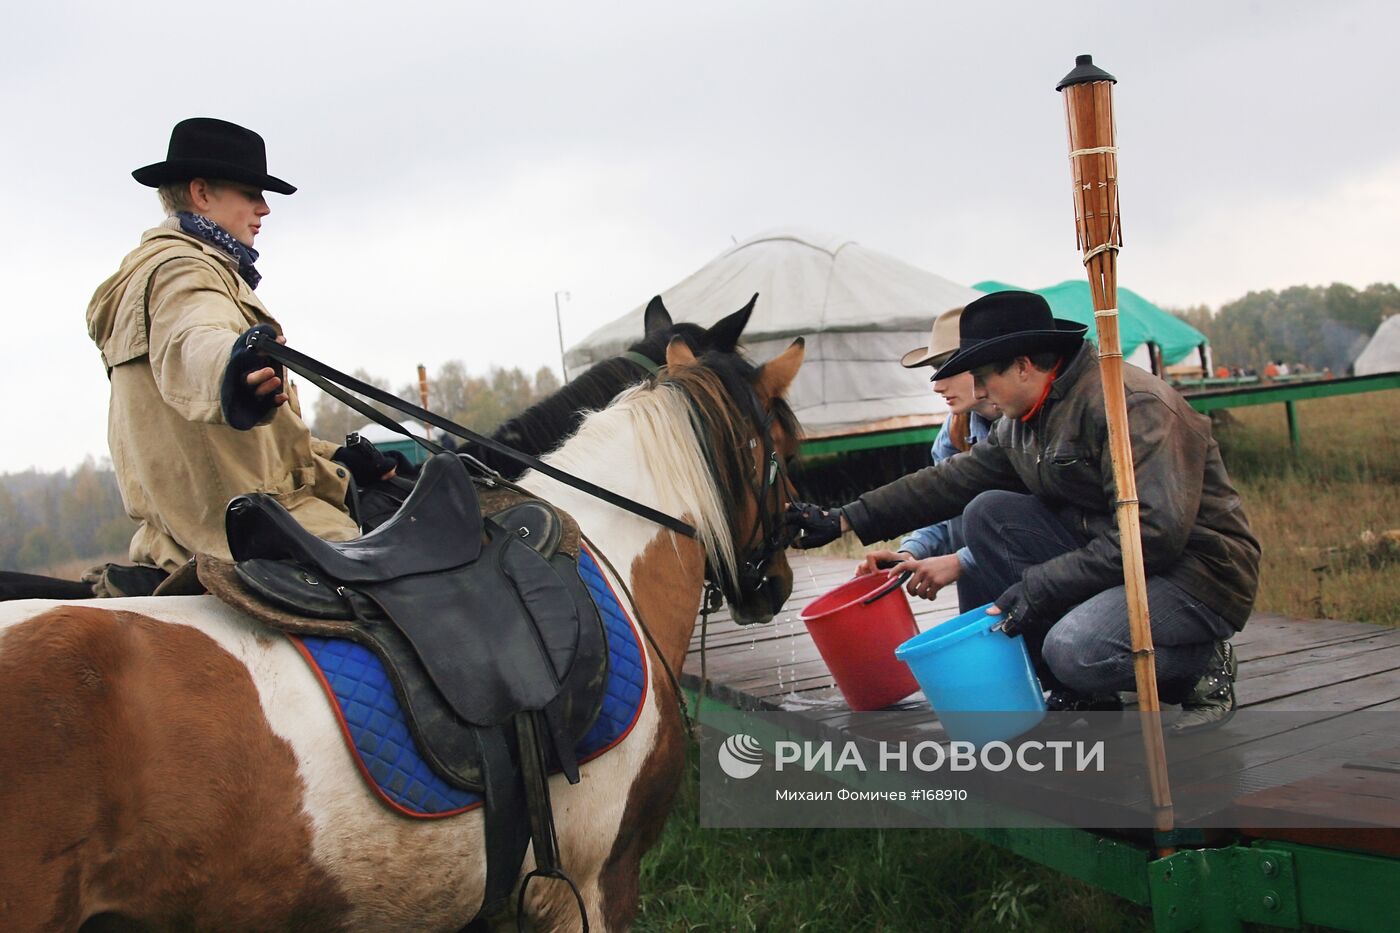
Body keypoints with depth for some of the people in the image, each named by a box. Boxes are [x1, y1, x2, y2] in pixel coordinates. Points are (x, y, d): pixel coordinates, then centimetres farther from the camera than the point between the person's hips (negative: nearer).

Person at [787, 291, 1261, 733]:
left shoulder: (1131, 405, -22)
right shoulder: (1023, 421, 6)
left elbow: (1155, 531, -28)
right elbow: (953, 479, 8)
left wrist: (1037, 586, -26)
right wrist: (845, 520, 4)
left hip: (1198, 572, -8)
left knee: (1074, 650, -34)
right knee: (986, 513, -6)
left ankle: (1202, 663, 0)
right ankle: (1076, 691, -1)